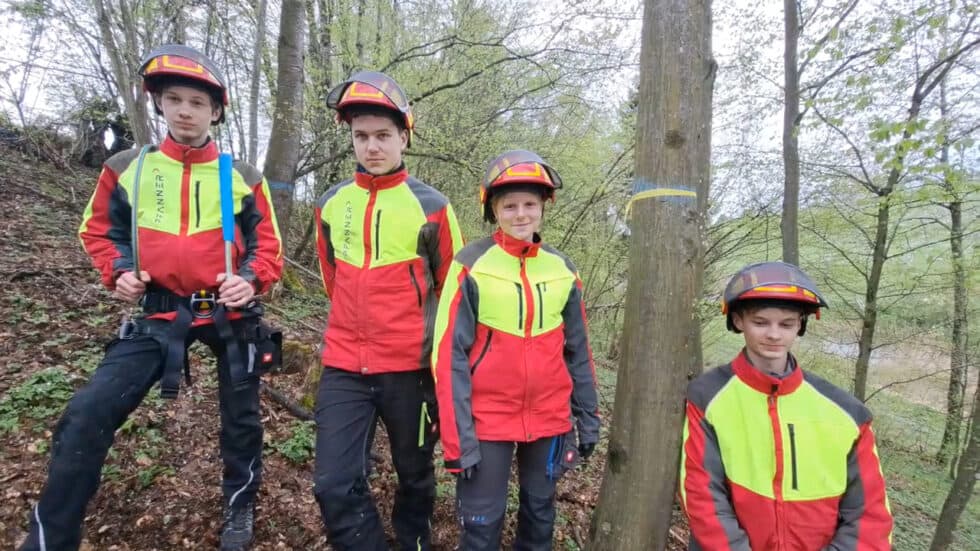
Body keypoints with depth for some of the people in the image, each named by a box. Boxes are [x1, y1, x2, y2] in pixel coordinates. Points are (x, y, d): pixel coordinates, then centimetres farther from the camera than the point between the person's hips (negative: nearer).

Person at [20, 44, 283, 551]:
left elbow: (267, 245, 3)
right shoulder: (125, 169, 1)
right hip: (159, 313, 1)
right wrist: (119, 272, -5)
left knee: (240, 417, 12)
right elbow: (99, 231, 13)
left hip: (228, 312, 0)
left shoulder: (243, 178, -2)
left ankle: (240, 508, 38)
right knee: (86, 416, -11)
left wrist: (250, 280, -16)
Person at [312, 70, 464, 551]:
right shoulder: (330, 205, 3)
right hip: (344, 368, 3)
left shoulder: (431, 206, -8)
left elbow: (451, 287, 1)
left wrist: (435, 344, 7)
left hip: (411, 368, -2)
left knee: (414, 476, 17)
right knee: (335, 486, -3)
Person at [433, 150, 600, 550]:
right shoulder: (471, 265, -11)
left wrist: (588, 418, 9)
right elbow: (450, 355, -12)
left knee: (540, 509, 20)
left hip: (549, 418, 4)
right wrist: (458, 436, -14)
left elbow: (577, 352, 8)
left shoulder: (563, 270, 2)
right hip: (488, 419, -3)